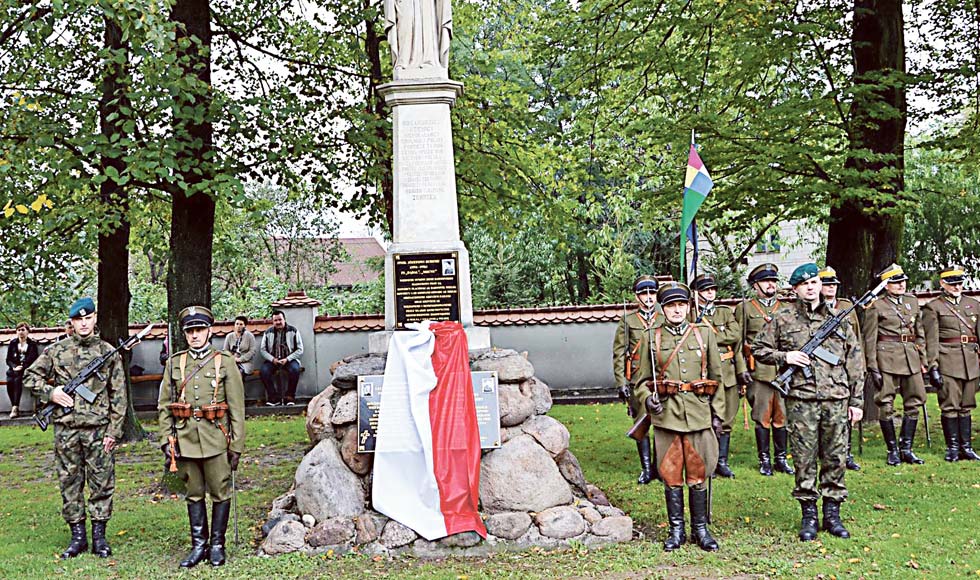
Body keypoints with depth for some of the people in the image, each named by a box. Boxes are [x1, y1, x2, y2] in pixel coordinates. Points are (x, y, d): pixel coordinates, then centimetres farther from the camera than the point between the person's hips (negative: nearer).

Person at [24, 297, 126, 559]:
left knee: (101, 483, 2)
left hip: (99, 430, -1)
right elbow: (30, 377, 11)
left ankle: (99, 537, 12)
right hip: (66, 430, 1)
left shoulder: (109, 353, 3)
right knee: (69, 484, 7)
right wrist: (50, 392, -7)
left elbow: (118, 397, 2)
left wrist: (114, 430, -4)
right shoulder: (56, 351, 5)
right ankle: (78, 536, 17)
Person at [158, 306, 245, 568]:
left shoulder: (225, 362, 0)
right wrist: (166, 440, 2)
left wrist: (237, 445, -5)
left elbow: (237, 408, -1)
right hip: (185, 439, 2)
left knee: (220, 493, 4)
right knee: (194, 494, 10)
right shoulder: (174, 363, 7)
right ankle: (198, 545, 19)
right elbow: (164, 406, 9)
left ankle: (217, 544, 16)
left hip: (216, 439, -2)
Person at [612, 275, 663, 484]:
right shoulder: (628, 321, 4)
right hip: (638, 381, -1)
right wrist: (621, 381, -4)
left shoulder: (665, 320, 9)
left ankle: (658, 466, 16)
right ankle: (646, 469, 12)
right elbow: (618, 353, 2)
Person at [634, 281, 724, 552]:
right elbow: (642, 379, 9)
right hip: (666, 415, 0)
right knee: (671, 475, 5)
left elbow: (716, 377, 11)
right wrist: (648, 400, -11)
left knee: (698, 474, 6)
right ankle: (676, 530, 17)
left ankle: (701, 529, 18)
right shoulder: (652, 338, 4)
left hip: (699, 414, 1)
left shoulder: (704, 334, 7)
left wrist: (717, 414, 7)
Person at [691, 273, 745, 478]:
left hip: (726, 373, 4)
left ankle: (722, 461, 17)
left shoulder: (726, 313, 13)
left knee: (726, 419, 8)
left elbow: (736, 335, -4)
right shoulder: (690, 315, 3)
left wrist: (711, 333, -9)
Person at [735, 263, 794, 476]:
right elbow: (737, 342, 3)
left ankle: (781, 459, 16)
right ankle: (764, 460, 10)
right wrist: (742, 369, -5)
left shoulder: (786, 308, 15)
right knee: (762, 417, 1)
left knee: (782, 416, 6)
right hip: (759, 371, -3)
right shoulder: (744, 308, 5)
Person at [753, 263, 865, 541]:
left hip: (837, 399, 2)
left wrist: (857, 400, 6)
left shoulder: (839, 319, 9)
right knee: (804, 459, 2)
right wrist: (785, 356, -8)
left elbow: (855, 361, 10)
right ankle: (808, 516, 13)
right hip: (801, 400, -2)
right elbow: (758, 349, 10)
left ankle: (832, 514, 17)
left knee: (836, 458, 6)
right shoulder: (782, 319, 4)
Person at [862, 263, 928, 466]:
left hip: (911, 358, 5)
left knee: (914, 402, 6)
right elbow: (869, 339, -3)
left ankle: (906, 449, 15)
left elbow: (920, 333, 19)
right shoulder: (876, 307, -3)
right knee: (886, 405, -3)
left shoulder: (912, 301, 13)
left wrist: (923, 359, 14)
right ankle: (892, 450, 8)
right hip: (887, 358, -5)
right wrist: (873, 367, -8)